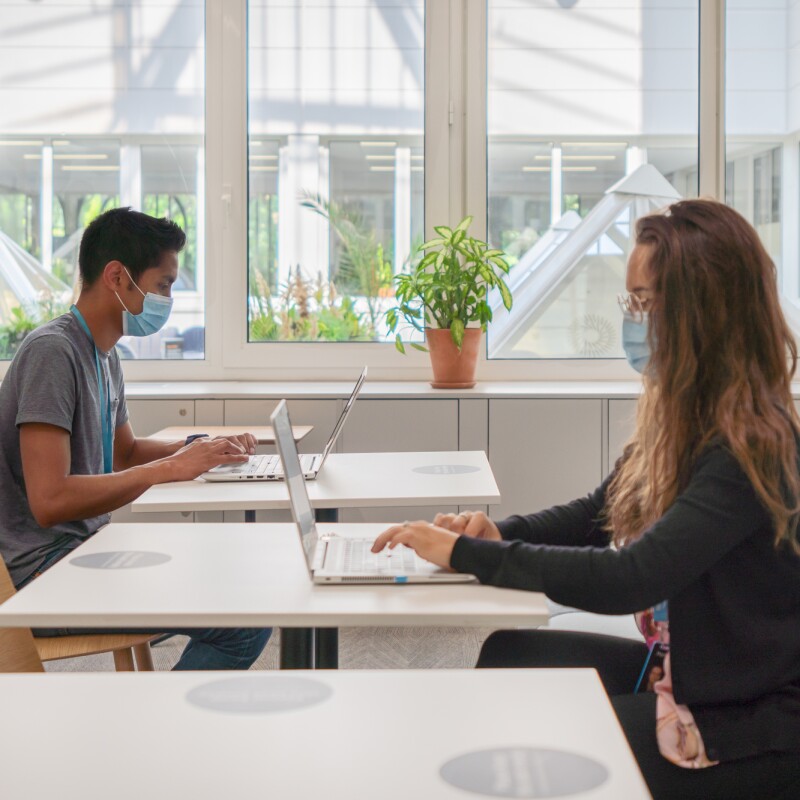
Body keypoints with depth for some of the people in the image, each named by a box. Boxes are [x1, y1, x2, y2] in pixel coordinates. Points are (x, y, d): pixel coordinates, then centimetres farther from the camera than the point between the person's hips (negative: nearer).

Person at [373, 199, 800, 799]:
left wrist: (465, 554, -24)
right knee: (510, 655, -5)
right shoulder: (682, 419, 3)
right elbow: (600, 512, 13)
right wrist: (500, 532, -7)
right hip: (685, 668, 8)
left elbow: (625, 580, -30)